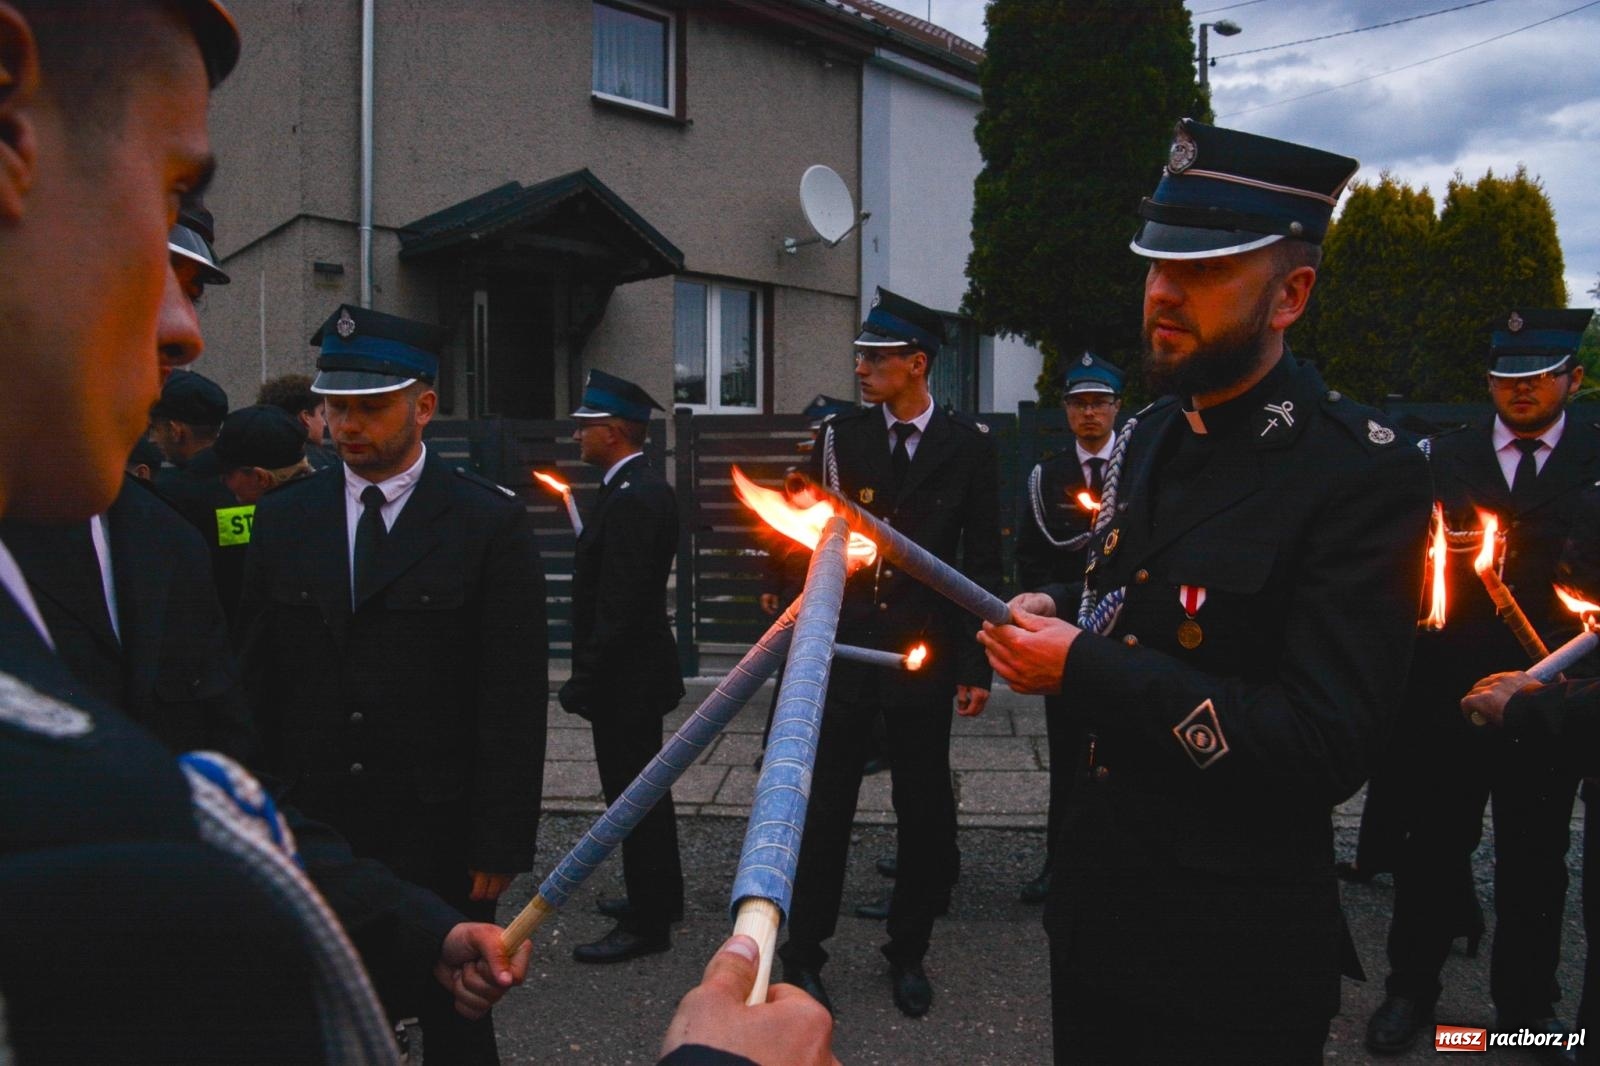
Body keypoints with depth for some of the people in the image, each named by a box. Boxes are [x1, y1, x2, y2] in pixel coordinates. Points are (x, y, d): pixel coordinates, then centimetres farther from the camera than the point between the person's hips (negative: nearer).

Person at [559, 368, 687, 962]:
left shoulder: (630, 500, -22)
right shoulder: (647, 488, 10)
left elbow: (619, 607, -25)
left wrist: (583, 682, -20)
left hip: (625, 679, -11)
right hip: (641, 672, 11)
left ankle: (647, 924, 10)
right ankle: (661, 896, 34)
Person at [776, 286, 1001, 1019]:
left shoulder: (968, 446, 0)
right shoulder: (838, 437, 3)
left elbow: (981, 563, 2)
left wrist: (976, 666, -1)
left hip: (924, 654, 0)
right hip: (842, 648, 0)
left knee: (924, 808, 10)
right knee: (824, 802, 5)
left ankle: (908, 952, 28)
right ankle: (803, 953, 20)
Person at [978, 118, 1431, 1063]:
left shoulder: (1366, 472, -19)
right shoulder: (1154, 434, 6)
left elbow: (1326, 746, -25)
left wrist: (1083, 667, -23)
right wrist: (1062, 612, -2)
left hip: (1234, 950, -7)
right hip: (1096, 896, 7)